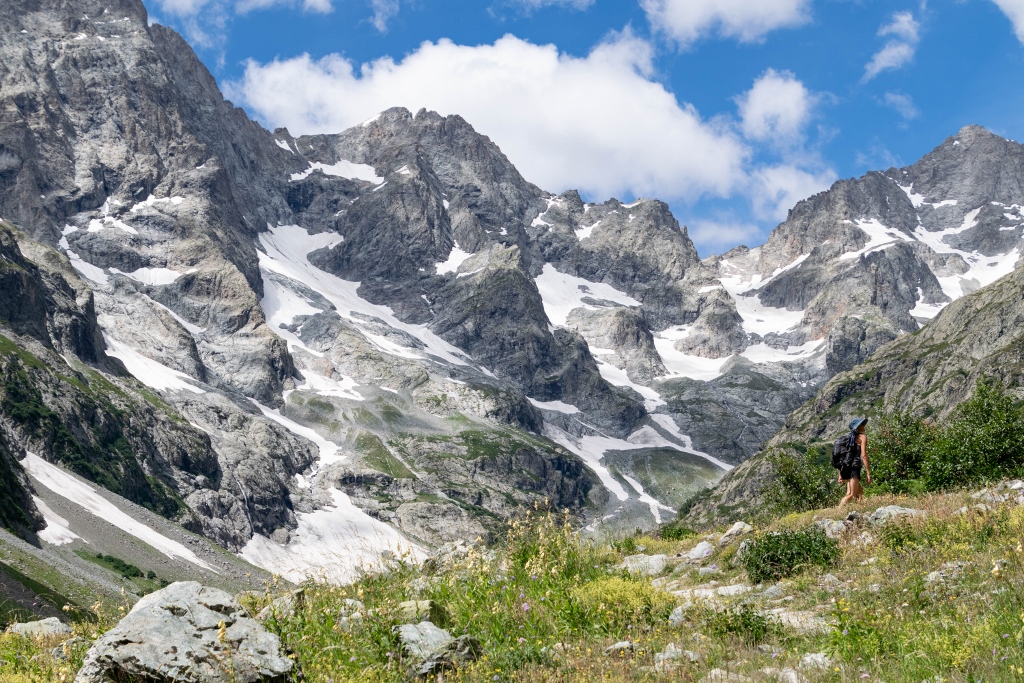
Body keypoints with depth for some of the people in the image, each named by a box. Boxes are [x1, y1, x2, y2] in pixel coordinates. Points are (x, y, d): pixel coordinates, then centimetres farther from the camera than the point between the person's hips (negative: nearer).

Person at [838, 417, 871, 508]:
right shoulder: (862, 437, 0)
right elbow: (863, 455, -13)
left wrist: (840, 475, 21)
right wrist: (868, 474, -14)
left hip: (846, 469, 8)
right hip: (854, 469, -8)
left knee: (859, 493, 16)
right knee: (851, 495, -12)